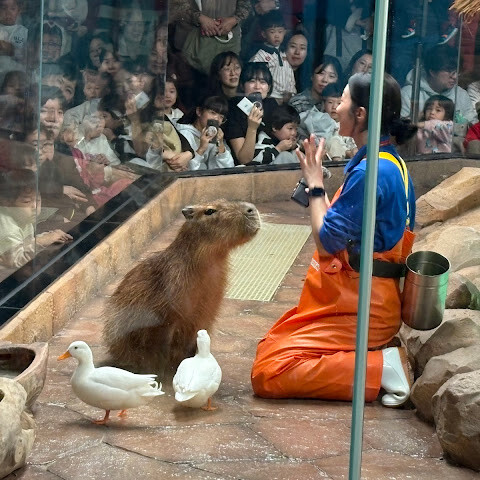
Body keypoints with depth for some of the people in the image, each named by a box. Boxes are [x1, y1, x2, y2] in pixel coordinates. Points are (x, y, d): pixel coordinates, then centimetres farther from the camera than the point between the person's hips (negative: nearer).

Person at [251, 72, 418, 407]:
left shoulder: (370, 172, -22)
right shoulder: (393, 163, 9)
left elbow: (329, 240, -17)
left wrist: (316, 184, -8)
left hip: (356, 305, -10)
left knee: (268, 373, -15)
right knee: (269, 350, 19)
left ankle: (379, 369, -14)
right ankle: (380, 356, 8)